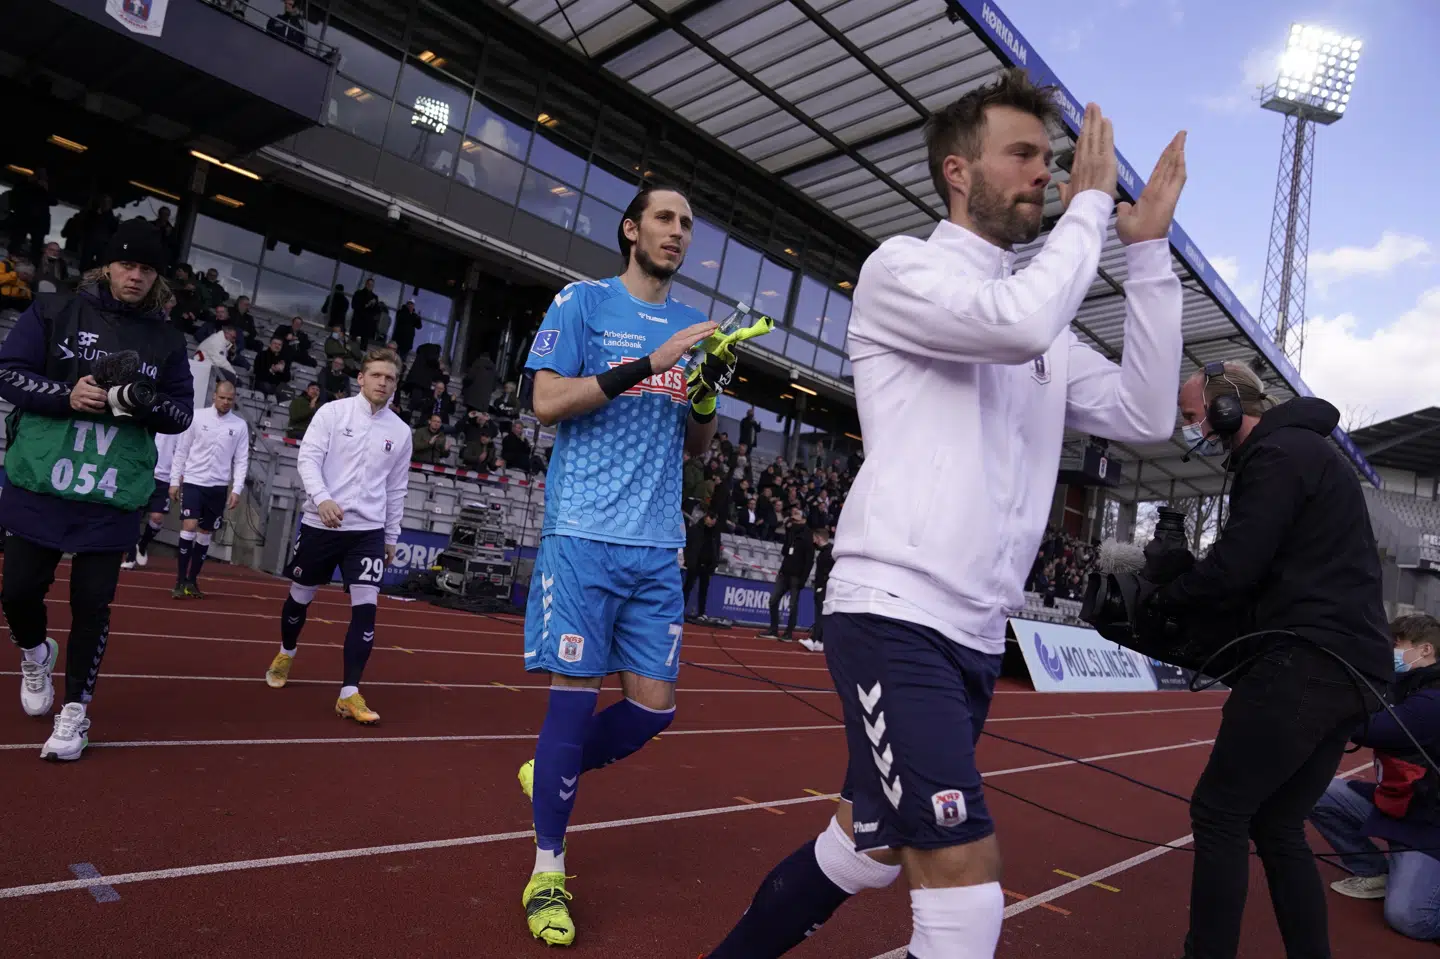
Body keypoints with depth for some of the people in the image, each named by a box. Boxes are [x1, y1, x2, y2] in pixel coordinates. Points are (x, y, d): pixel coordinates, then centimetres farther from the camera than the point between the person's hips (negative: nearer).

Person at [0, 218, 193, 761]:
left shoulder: (166, 341, 5)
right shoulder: (54, 312, 1)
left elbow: (182, 413, 5)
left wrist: (142, 404, -15)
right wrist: (66, 395, -18)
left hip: (114, 497, 0)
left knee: (92, 604, 1)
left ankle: (75, 711, 16)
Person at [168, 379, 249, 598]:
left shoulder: (240, 425, 3)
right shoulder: (198, 416, 0)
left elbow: (241, 460, 2)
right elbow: (181, 450, 4)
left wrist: (236, 489, -6)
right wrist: (174, 481, 2)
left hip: (218, 487, 2)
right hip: (193, 481, -2)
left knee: (205, 534, 7)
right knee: (189, 527, -13)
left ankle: (192, 581, 19)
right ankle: (180, 582, -6)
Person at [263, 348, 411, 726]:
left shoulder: (400, 431, 6)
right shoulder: (332, 412, -2)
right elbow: (307, 458, -9)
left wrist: (391, 537, 14)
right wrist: (322, 498, -26)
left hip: (368, 529, 1)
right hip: (320, 524, -1)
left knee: (366, 607, -11)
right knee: (300, 596, 15)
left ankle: (349, 695, -5)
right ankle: (286, 654, 45)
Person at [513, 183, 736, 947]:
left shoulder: (689, 324, 17)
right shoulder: (583, 301, 3)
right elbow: (547, 401, -8)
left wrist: (706, 395, -3)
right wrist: (648, 364, -15)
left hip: (658, 545, 5)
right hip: (584, 533, -5)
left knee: (654, 704, 4)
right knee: (575, 690, -2)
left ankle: (549, 775, 31)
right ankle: (547, 867, 16)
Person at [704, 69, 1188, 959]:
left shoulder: (1043, 328, 18)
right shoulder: (902, 268, -4)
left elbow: (1147, 415, 9)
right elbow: (1020, 321, -23)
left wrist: (1150, 249, 7)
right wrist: (1092, 203, -6)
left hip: (977, 634, 8)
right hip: (894, 614, -8)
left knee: (870, 844, 17)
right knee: (964, 864, -15)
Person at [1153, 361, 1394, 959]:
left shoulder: (1278, 454, -8)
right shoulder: (1301, 452, 24)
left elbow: (1233, 568, -17)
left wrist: (1160, 603, -1)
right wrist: (1179, 606, 9)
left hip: (1310, 663, -10)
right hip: (1353, 671, 10)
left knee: (1219, 813, -7)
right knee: (1276, 827, 13)